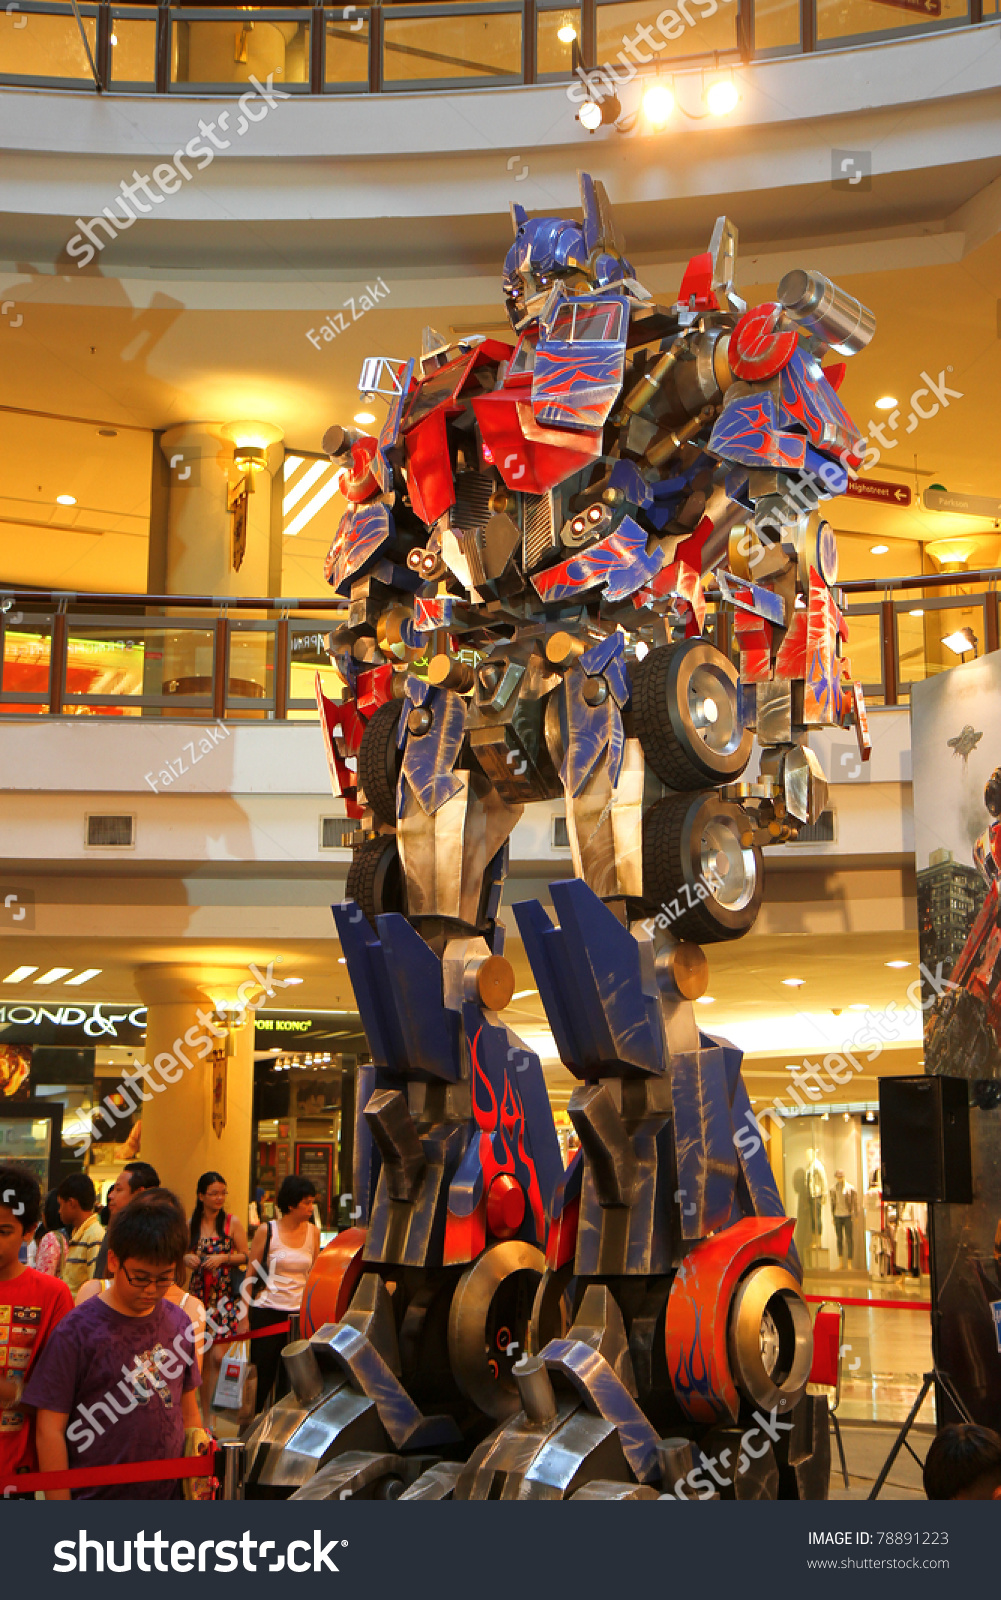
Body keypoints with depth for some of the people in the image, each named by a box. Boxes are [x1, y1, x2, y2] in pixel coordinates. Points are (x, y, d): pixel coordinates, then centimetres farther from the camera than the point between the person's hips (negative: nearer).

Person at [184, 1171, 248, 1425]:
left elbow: (246, 1256, 4)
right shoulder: (190, 1224, 9)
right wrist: (186, 1258, -2)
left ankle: (210, 1414, -6)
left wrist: (223, 1258, -12)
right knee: (202, 1358, 4)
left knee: (217, 1356, -12)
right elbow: (182, 1253, 20)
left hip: (226, 1295, -3)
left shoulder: (232, 1222, 3)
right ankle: (205, 1412, 13)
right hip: (199, 1293, 3)